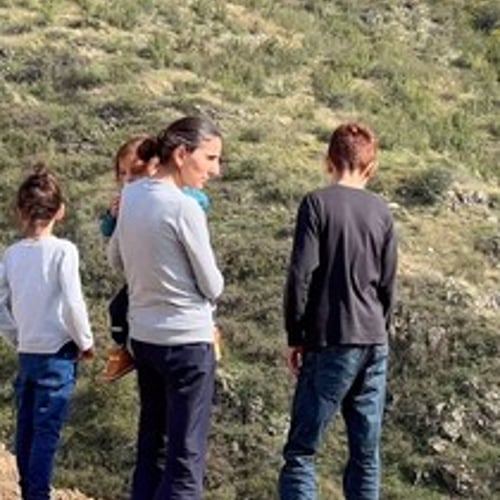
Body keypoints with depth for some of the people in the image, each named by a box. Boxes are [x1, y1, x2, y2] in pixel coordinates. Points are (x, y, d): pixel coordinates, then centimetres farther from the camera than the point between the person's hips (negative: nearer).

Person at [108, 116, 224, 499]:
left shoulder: (131, 195, 3)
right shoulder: (185, 208, -18)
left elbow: (116, 259, 19)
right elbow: (213, 287, -8)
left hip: (143, 335, 8)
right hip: (187, 339, -7)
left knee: (150, 447, 16)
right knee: (187, 458, -3)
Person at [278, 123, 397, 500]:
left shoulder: (317, 203, -7)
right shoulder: (381, 211, 7)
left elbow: (300, 275, -11)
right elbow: (387, 284, 11)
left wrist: (295, 337, -2)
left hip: (331, 342, -5)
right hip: (374, 343, 5)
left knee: (301, 451, -2)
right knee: (366, 453, 9)